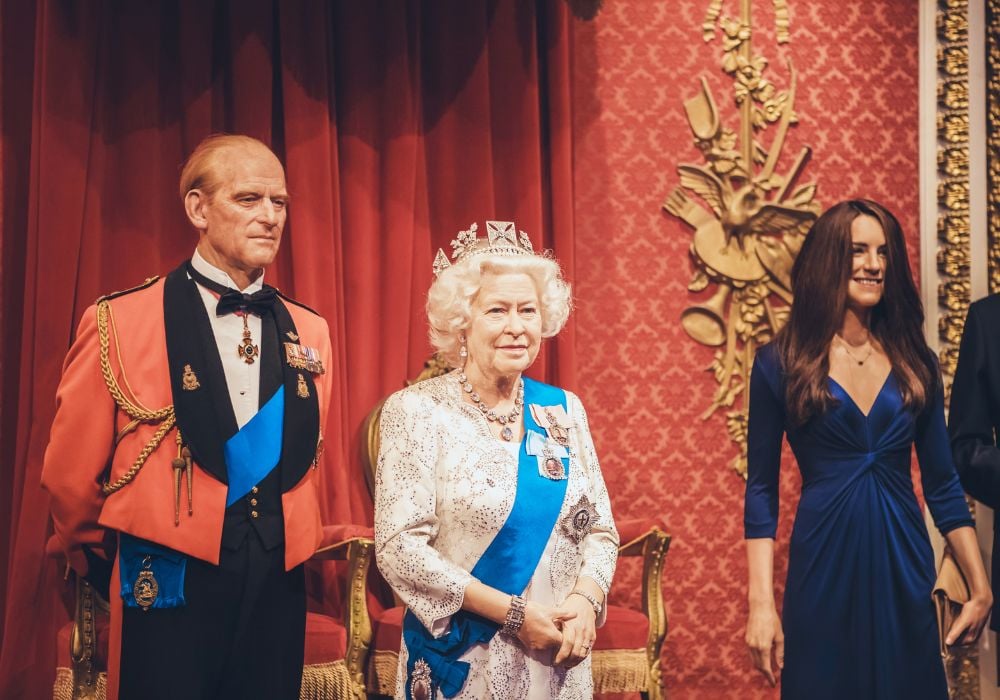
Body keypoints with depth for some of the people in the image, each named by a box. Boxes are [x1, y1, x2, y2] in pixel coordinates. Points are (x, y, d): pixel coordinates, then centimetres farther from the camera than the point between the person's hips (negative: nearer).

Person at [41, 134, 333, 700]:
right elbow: (70, 474, 0)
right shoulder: (120, 323, -6)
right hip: (169, 589, -4)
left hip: (277, 588, 4)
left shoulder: (310, 331, 7)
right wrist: (106, 565, 11)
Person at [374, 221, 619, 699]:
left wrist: (586, 599, -13)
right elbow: (399, 549, -15)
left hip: (557, 660, 4)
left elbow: (599, 528, 7)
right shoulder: (417, 410, -9)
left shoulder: (564, 410, 5)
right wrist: (514, 613, -18)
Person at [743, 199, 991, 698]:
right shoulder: (780, 363, -3)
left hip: (904, 572, 3)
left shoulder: (914, 361, 7)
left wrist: (980, 587, 7)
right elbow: (761, 489, -3)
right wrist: (761, 603, -10)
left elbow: (942, 484, 10)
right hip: (823, 569, -3)